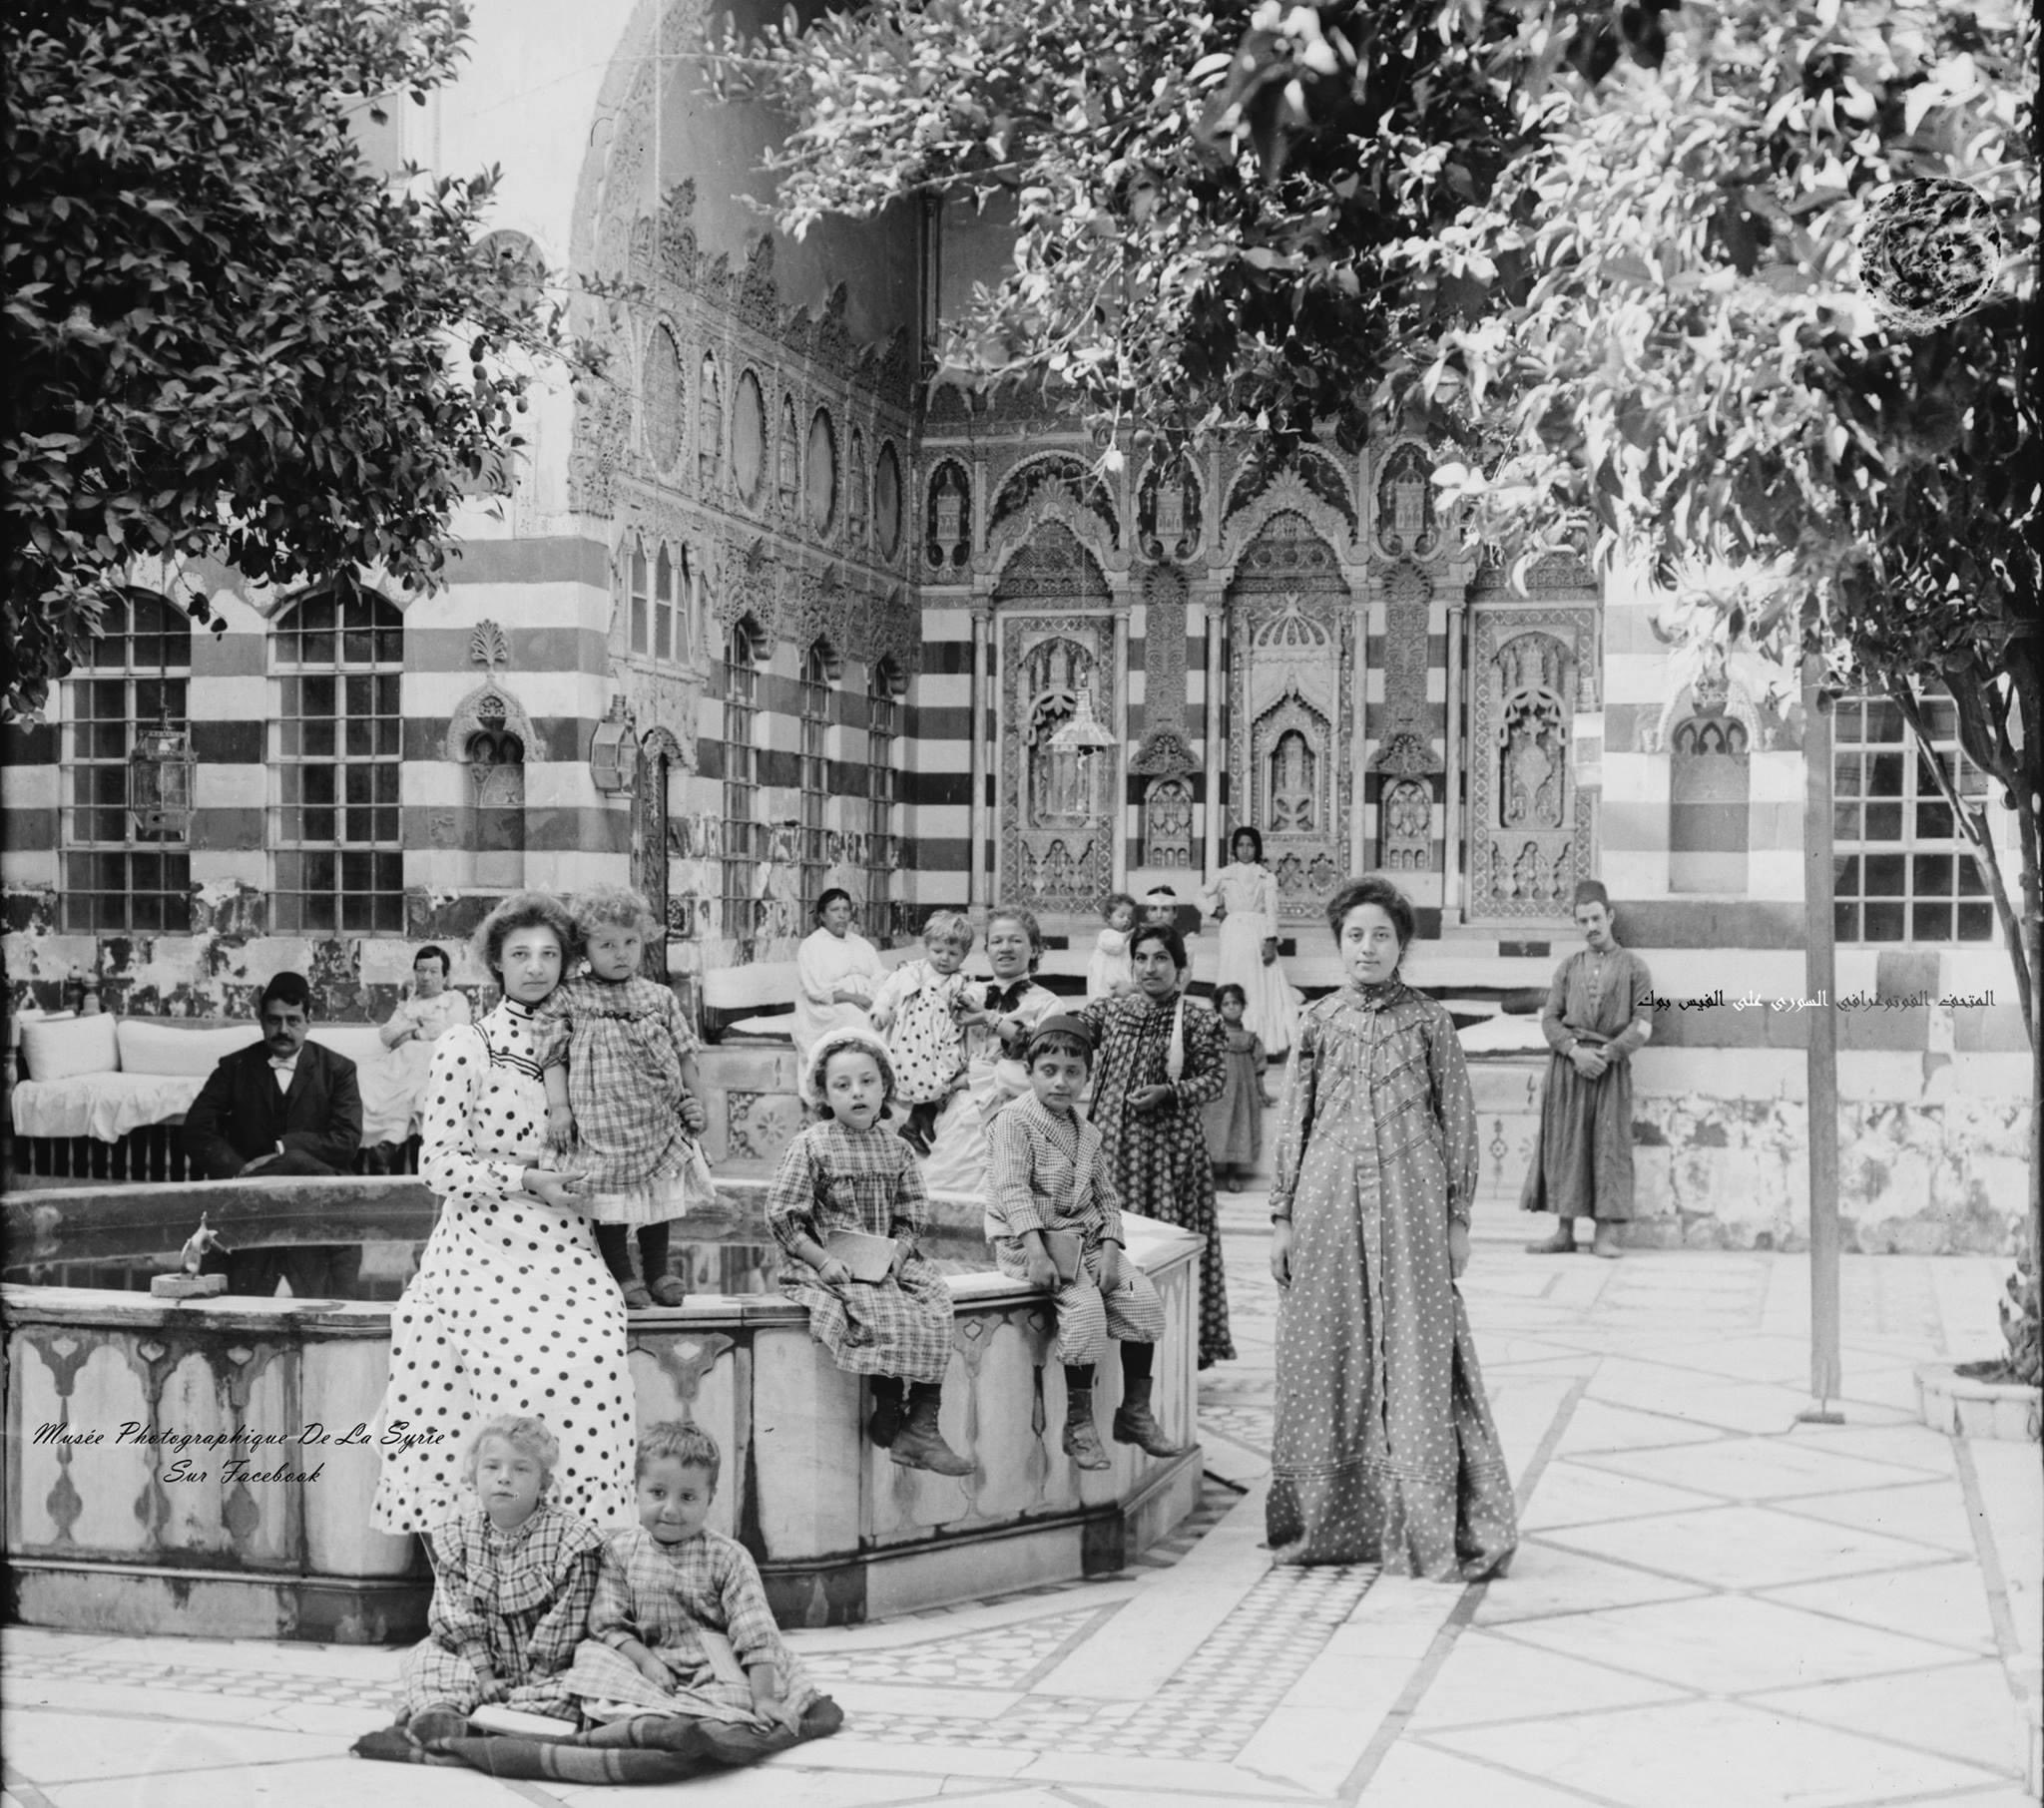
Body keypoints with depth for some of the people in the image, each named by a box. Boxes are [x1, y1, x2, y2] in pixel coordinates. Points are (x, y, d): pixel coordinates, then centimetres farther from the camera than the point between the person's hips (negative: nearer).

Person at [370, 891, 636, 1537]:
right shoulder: (464, 1048, 1)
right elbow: (437, 1164, -3)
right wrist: (524, 1179, -11)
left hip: (566, 1250, 4)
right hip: (483, 1250, -4)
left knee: (590, 1360, -20)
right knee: (521, 1365, -23)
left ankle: (586, 1513, -9)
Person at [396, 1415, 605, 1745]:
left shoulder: (570, 1539, -13)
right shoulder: (456, 1536, -1)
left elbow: (564, 1623, -13)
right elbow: (457, 1619, -4)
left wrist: (535, 1680, -16)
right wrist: (482, 1676, -14)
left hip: (546, 1671, -4)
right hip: (487, 1663, 4)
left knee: (579, 1687, -32)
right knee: (425, 1655, -15)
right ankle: (441, 1713, -45)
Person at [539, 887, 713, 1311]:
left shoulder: (658, 998, 7)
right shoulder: (568, 999, -4)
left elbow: (683, 1053, 13)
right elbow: (553, 1057, -5)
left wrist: (695, 1102, 13)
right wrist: (558, 1106, -13)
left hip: (659, 1124, 4)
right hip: (601, 1126, -4)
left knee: (659, 1199, 13)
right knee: (609, 1205, 4)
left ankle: (657, 1272, 27)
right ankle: (620, 1276, 18)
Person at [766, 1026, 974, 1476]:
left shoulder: (896, 1150, 11)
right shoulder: (810, 1146, -3)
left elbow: (912, 1217, 13)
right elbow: (782, 1217, -5)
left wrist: (897, 1253, -8)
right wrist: (823, 1260, -15)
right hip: (830, 1267, -5)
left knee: (935, 1316, -20)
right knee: (892, 1321, -28)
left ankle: (922, 1427, -17)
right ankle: (888, 1413, -7)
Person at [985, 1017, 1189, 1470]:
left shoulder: (1086, 1133, 14)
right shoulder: (1015, 1122, -8)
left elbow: (1106, 1196, 14)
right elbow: (1012, 1190, -18)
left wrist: (1110, 1249, -4)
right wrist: (1036, 1250, -28)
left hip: (1084, 1237, 7)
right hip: (1027, 1239, -7)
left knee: (1141, 1297, -10)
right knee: (1084, 1305, -28)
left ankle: (1135, 1413, 3)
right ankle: (1078, 1424, -15)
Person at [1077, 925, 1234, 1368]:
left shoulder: (1198, 1020, 0)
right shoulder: (1110, 1011, 9)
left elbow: (1215, 1078, -2)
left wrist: (1167, 1091, -16)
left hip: (1172, 1145, -3)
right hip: (1113, 1140, 3)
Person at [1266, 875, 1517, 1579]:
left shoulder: (1429, 1021, 3)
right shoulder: (1317, 1021, 7)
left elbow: (1458, 1121, 5)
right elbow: (1292, 1120, 9)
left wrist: (1458, 1218, 1)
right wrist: (1283, 1215, 5)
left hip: (1411, 1205, -2)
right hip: (1328, 1204, 2)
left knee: (1416, 1355, -2)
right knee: (1328, 1355, 4)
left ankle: (1427, 1530, 4)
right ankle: (1326, 1522, 15)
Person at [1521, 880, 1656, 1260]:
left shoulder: (1633, 967, 5)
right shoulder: (1568, 968, 13)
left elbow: (1643, 1025, -2)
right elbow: (1550, 1019, 7)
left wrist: (1606, 1054, -13)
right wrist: (1575, 1050, -11)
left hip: (1612, 1065, -2)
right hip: (1567, 1065, 3)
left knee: (1610, 1143, -5)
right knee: (1564, 1143, 1)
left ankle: (1606, 1232, -3)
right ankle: (1564, 1231, 5)